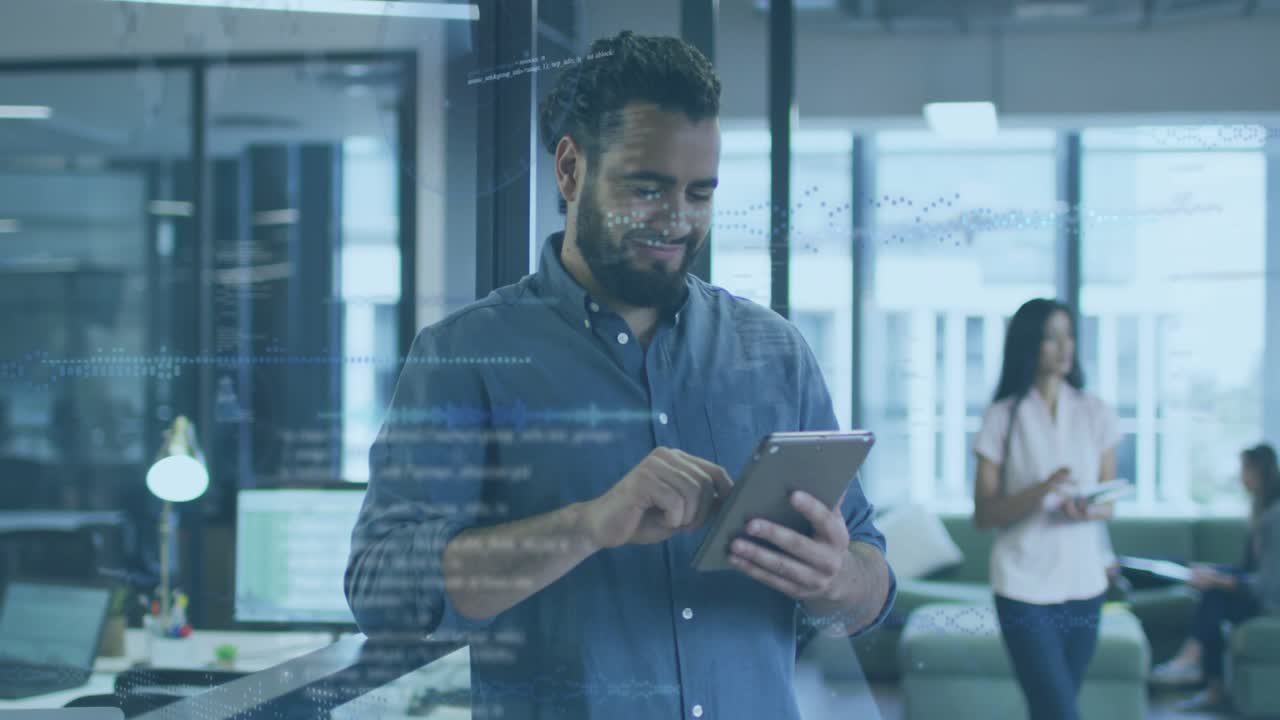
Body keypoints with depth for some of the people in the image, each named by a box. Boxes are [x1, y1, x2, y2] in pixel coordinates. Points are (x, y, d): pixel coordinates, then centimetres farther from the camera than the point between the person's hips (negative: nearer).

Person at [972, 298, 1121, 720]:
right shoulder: (1003, 418, -2)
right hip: (1025, 586, -3)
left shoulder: (1095, 415, 7)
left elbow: (1109, 501, 11)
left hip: (1084, 584, 4)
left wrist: (1091, 510, -13)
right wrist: (1039, 491, -21)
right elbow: (982, 514, -4)